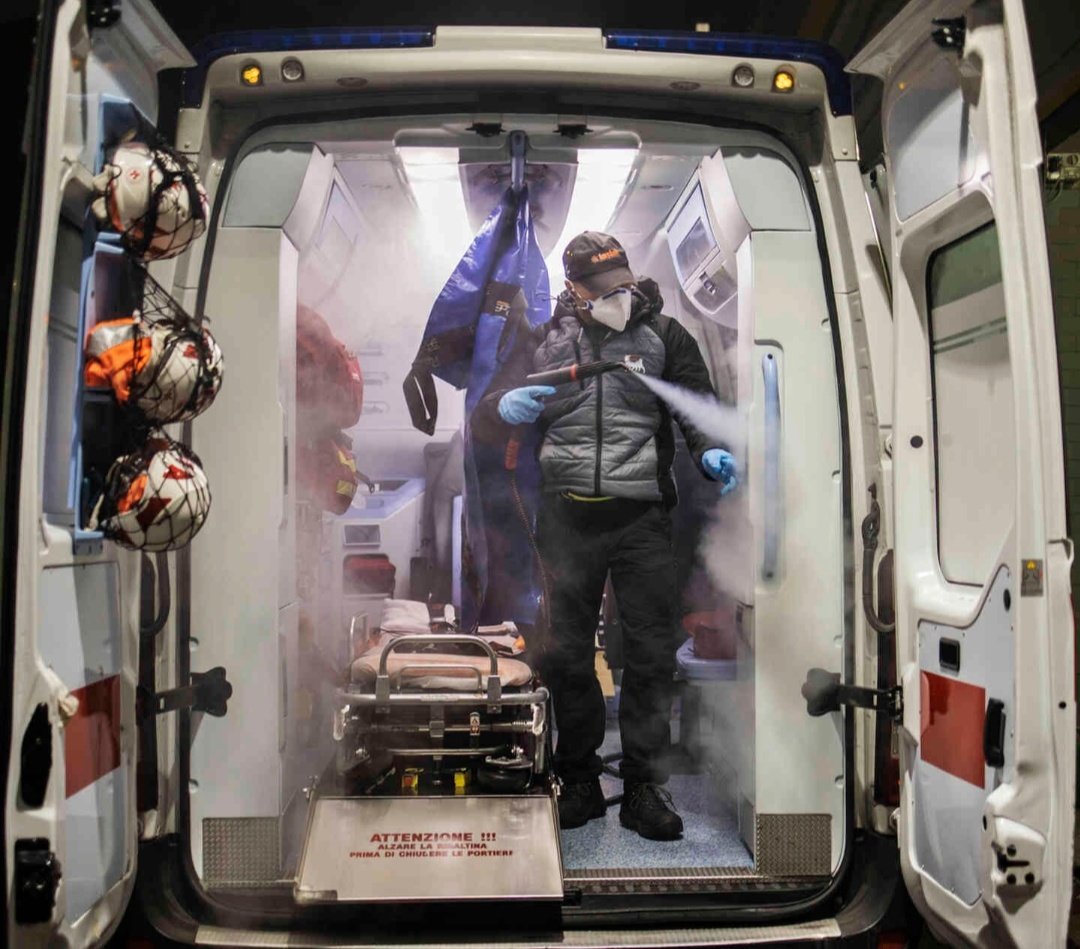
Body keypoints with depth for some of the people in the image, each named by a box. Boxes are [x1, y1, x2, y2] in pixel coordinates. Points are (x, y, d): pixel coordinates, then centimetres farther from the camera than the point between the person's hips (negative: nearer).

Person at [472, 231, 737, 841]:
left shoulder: (663, 335, 8)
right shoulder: (546, 342, 10)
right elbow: (485, 422, 9)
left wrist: (709, 451, -12)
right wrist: (507, 407, -15)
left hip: (642, 516, -1)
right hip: (569, 516, 1)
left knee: (652, 654, 0)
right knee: (567, 654, 6)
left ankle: (645, 789, 12)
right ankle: (579, 783, 21)